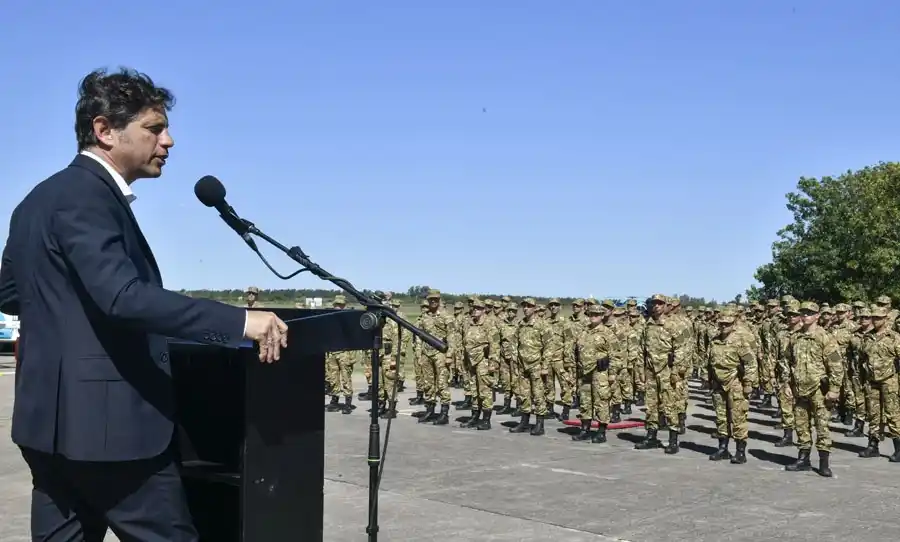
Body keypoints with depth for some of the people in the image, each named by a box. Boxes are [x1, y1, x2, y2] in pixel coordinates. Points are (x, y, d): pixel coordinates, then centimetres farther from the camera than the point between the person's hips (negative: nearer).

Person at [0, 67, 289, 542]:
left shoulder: (41, 198, 15)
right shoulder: (86, 197, -16)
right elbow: (124, 296, -29)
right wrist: (239, 321, -31)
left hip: (55, 414, 10)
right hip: (104, 418, -10)